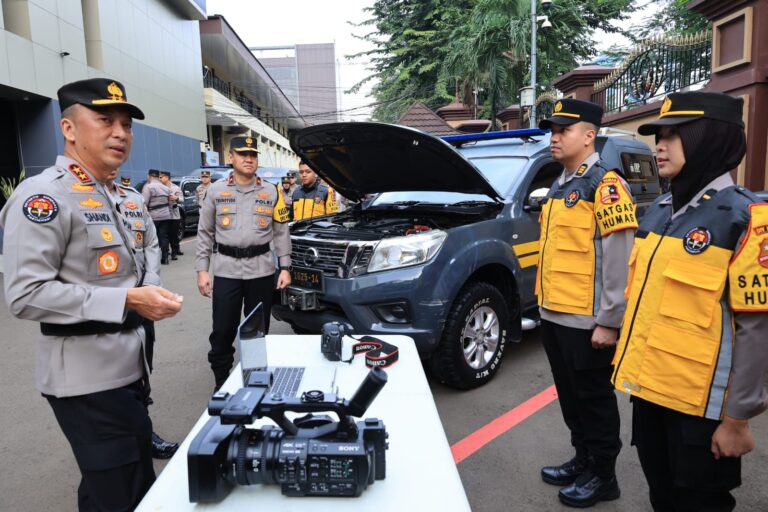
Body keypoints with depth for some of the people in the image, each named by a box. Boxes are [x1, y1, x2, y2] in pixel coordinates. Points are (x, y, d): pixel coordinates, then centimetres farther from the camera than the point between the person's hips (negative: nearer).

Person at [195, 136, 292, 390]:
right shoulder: (215, 191, 5)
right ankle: (221, 382, 20)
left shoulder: (271, 192, 6)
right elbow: (205, 233, 6)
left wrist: (285, 267, 0)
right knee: (222, 331, 3)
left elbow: (281, 233, 7)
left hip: (261, 270, 1)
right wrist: (202, 270, -1)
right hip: (226, 270, 0)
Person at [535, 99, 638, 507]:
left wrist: (608, 321, -19)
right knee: (570, 395, 19)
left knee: (594, 397, 6)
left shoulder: (604, 184, -12)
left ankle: (602, 476, 23)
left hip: (586, 320, -8)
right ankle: (583, 459, 35)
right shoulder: (560, 186, 15)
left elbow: (616, 258, -17)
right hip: (554, 314, 9)